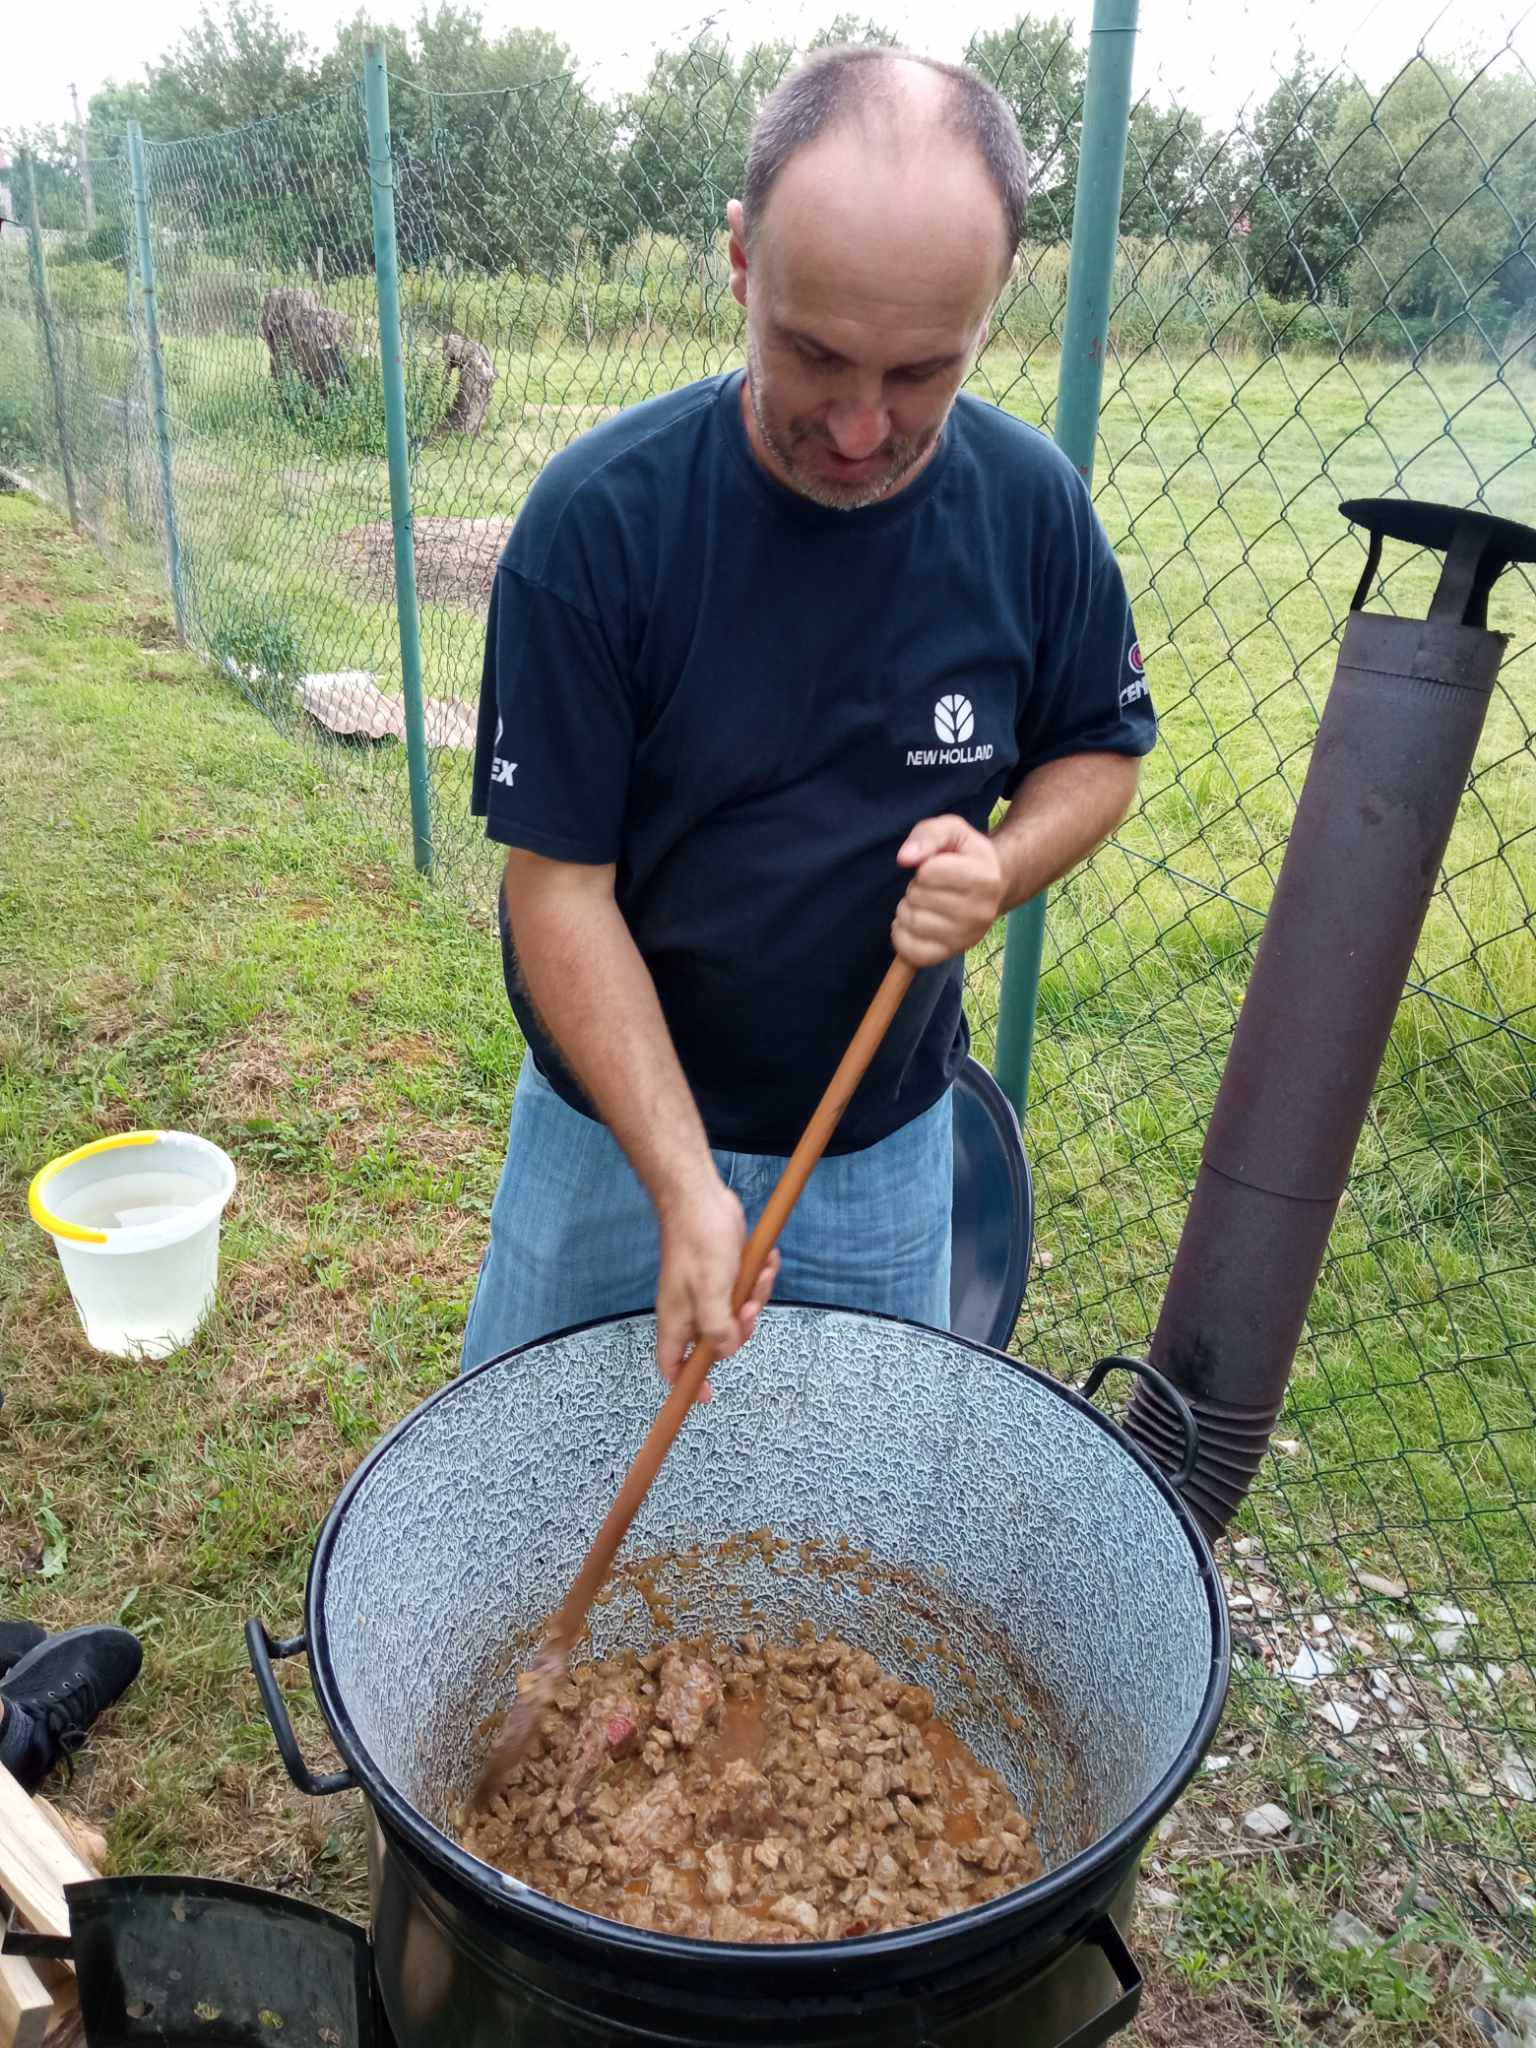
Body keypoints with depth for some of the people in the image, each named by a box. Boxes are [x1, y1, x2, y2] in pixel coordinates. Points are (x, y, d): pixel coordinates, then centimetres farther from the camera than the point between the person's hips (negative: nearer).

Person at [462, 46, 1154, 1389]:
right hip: (618, 1120, -1)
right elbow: (558, 881, -19)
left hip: (891, 1139, 3)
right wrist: (685, 1186, -26)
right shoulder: (597, 520, -22)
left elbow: (1098, 751, 3)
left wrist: (1003, 865, -20)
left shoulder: (1029, 504, -11)